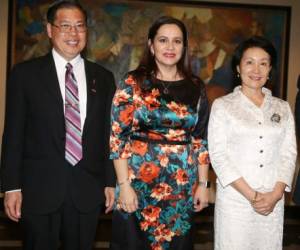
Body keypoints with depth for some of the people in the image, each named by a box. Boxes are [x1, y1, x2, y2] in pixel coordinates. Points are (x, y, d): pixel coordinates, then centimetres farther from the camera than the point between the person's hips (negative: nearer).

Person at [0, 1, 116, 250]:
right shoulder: (25, 73, 0)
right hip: (39, 188, -2)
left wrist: (110, 182, 7)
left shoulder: (103, 77, 8)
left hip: (88, 189, 2)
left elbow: (108, 133, 9)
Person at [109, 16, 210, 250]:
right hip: (139, 182, -2)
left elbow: (202, 139, 7)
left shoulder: (196, 88, 6)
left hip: (182, 187, 3)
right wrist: (124, 184, -12)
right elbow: (118, 136, -6)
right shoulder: (132, 83, -3)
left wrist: (203, 183, 3)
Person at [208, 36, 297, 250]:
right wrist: (251, 195, -12)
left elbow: (289, 153, 5)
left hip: (273, 200, 3)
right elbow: (218, 154, -6)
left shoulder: (282, 108, 10)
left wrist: (275, 194, -9)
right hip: (235, 198, -3)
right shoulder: (222, 105, 0)